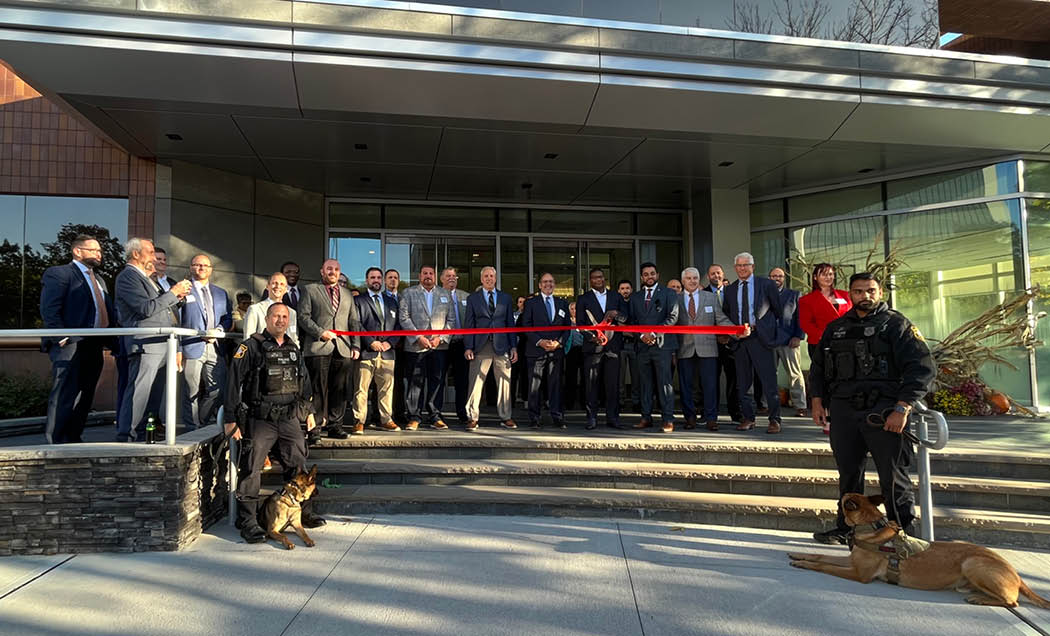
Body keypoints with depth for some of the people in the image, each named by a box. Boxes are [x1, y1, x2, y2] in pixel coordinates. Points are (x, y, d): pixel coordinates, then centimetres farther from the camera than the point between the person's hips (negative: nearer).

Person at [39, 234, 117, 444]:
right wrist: (62, 338, -18)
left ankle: (74, 438, 18)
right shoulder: (58, 274, -1)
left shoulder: (99, 280, 24)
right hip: (71, 346, -8)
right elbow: (49, 310, -11)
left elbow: (110, 313, 21)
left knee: (85, 397, 10)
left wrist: (113, 342, 8)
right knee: (65, 395, -7)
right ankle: (57, 442, 0)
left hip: (94, 346, 8)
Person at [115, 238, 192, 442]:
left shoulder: (145, 278, 24)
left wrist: (177, 297, 13)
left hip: (161, 344, 10)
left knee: (154, 394, 12)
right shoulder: (127, 276, -7)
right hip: (145, 344, -10)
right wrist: (173, 292, -10)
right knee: (138, 392, -9)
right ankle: (125, 437, -4)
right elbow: (146, 308, -17)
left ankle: (144, 435, 20)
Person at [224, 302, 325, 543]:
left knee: (298, 466, 10)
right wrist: (231, 418, -11)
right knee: (252, 469, -4)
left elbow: (304, 382, 25)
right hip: (260, 420, -5)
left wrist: (309, 410, 23)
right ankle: (247, 521, 5)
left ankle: (304, 512, 22)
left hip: (290, 419, 6)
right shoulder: (251, 347, -4)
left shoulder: (294, 349, 15)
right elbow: (234, 383, -8)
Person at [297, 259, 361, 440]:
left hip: (343, 349, 4)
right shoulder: (310, 290, 10)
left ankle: (335, 426, 9)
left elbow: (354, 321, 19)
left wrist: (356, 345, 9)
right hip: (318, 348, -3)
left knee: (340, 390, 2)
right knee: (318, 389, -4)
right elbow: (303, 316, 1)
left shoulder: (347, 294, 22)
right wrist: (320, 332, -11)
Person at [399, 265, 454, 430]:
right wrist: (418, 337, -10)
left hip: (439, 345, 2)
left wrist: (440, 337, -5)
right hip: (416, 346, -2)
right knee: (415, 381, -1)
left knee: (437, 381, 2)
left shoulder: (445, 295, 14)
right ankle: (414, 417, 6)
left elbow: (450, 319, 9)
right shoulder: (408, 293, 8)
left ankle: (435, 417, 9)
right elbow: (404, 318, -1)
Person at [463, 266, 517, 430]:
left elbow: (510, 323, 12)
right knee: (476, 383, -2)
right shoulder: (473, 298, 9)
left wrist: (514, 347, 5)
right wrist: (468, 347, -5)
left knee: (504, 383, 4)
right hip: (481, 347, -1)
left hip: (501, 346, 2)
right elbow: (469, 324, 5)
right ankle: (472, 418, 5)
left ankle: (506, 417, 13)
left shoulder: (505, 297, 13)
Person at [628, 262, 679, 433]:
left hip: (661, 344, -3)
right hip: (642, 345, 4)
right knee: (645, 383, 4)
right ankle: (646, 418, 9)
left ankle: (668, 420, -5)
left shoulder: (668, 294, 7)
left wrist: (654, 333, -11)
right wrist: (641, 335, -5)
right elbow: (631, 320, 13)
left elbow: (672, 317, -3)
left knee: (665, 382, -7)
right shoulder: (635, 297, 18)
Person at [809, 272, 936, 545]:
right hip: (843, 411, 5)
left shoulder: (896, 325, 0)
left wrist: (902, 408, -17)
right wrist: (818, 400, 11)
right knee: (848, 472, 13)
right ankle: (846, 527, 24)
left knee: (893, 477, 1)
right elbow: (818, 366, 23)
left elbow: (923, 368, -9)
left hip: (884, 412, -4)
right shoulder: (835, 328, 16)